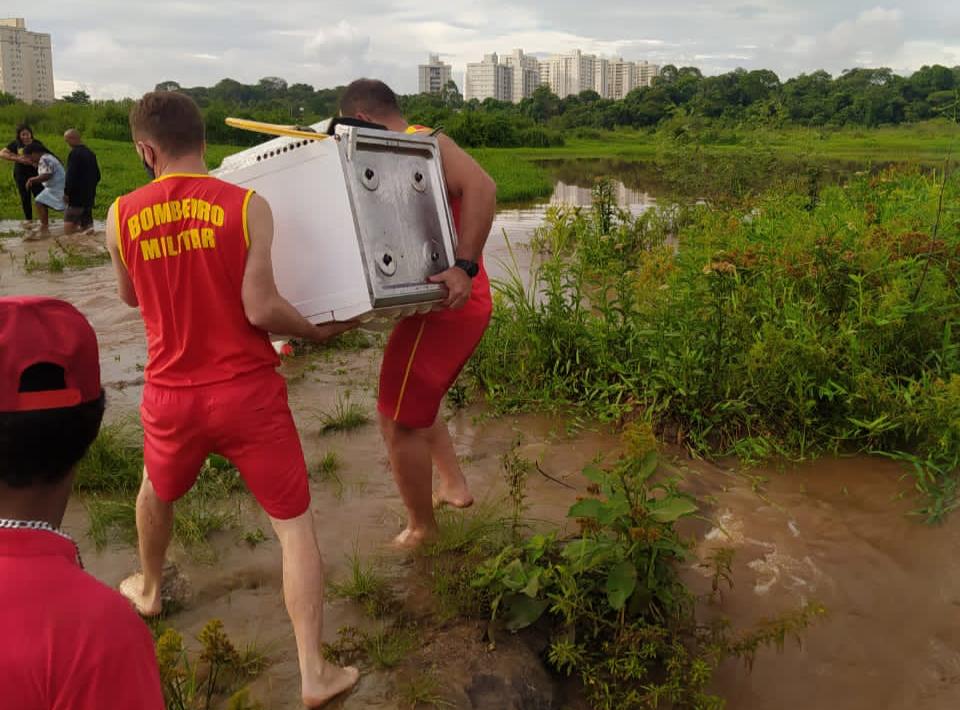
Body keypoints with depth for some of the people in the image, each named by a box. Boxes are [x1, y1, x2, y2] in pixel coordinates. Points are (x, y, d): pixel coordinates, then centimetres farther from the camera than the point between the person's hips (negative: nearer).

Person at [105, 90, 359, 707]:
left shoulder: (122, 217, -2)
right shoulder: (247, 206, -11)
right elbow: (260, 308, -17)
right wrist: (319, 331, 0)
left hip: (172, 395, 3)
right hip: (248, 392, -3)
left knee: (157, 491, 33)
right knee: (295, 525, 8)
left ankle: (148, 589, 58)